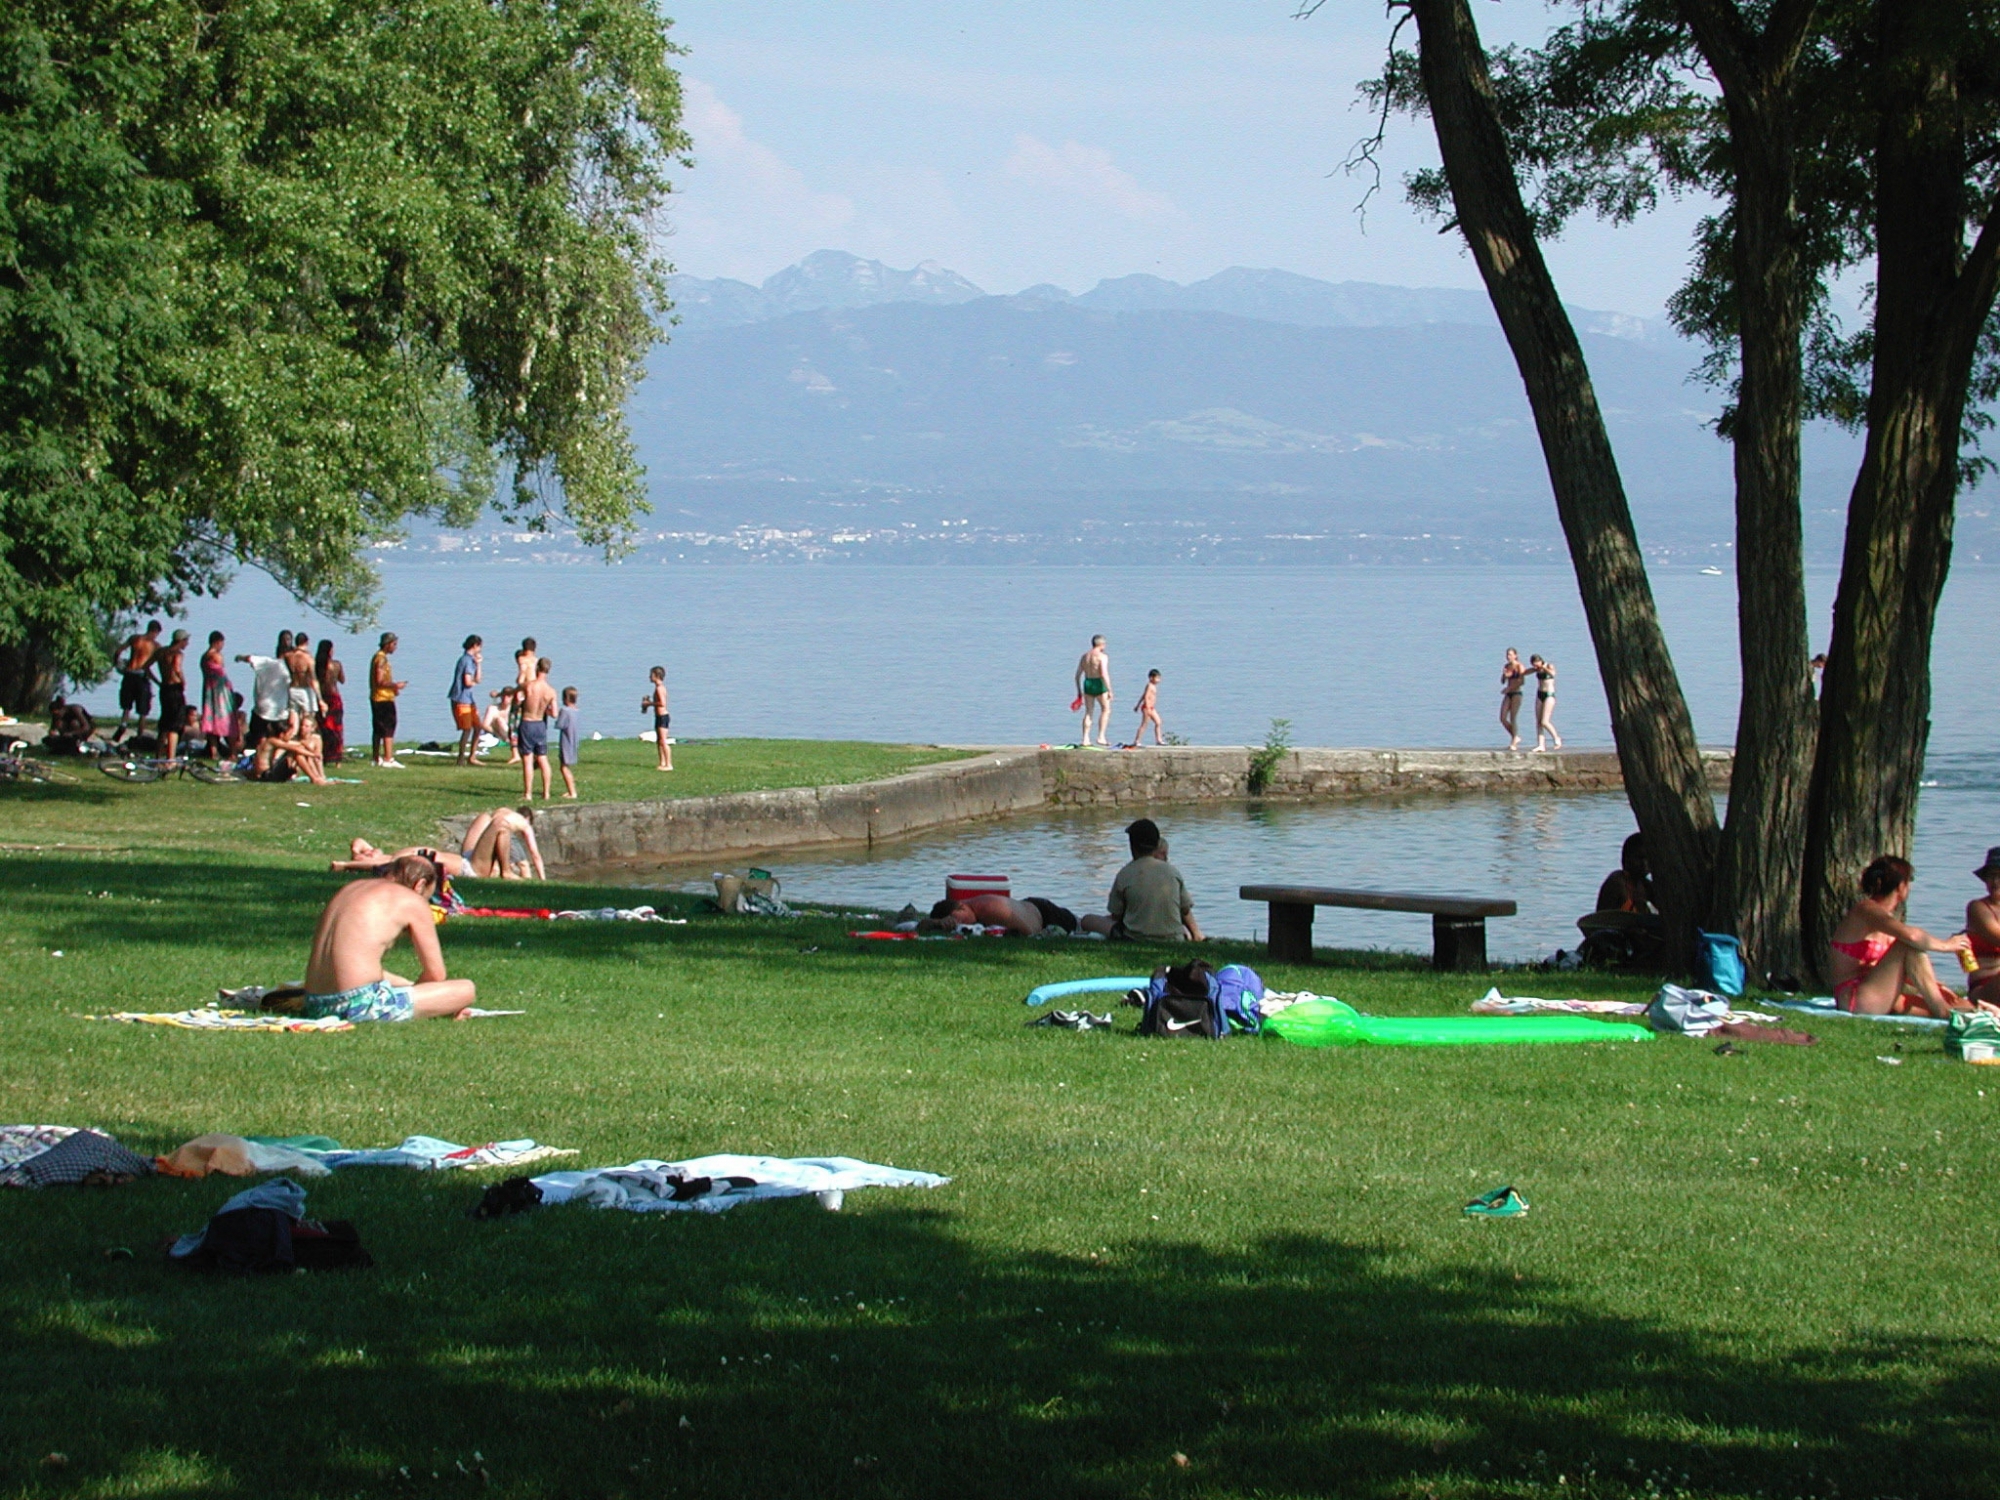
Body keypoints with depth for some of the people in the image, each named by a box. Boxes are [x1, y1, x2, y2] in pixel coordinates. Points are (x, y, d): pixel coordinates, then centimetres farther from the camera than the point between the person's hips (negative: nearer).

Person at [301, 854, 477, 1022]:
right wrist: (414, 987, 24)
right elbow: (436, 973, 4)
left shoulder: (352, 887, 22)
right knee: (465, 990, -2)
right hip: (362, 1004, -7)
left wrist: (409, 985, 28)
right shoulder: (413, 901, 2)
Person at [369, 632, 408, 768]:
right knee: (388, 730, -11)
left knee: (378, 730, 14)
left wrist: (393, 686, 16)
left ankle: (377, 758, 20)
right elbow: (380, 681, -21)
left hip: (376, 699, 11)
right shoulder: (382, 659, -15)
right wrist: (395, 685, -13)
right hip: (384, 699, -11)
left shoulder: (378, 657, 17)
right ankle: (388, 759, -15)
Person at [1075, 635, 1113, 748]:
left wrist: (1079, 691, 20)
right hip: (1099, 684, -6)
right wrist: (1109, 690, -16)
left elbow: (1077, 675, 13)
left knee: (1088, 712, 10)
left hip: (1087, 684, 6)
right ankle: (1101, 737, -1)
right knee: (1106, 710, 7)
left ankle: (1085, 739, 6)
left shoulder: (1084, 656, 11)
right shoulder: (1102, 656, -9)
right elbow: (1104, 675, -19)